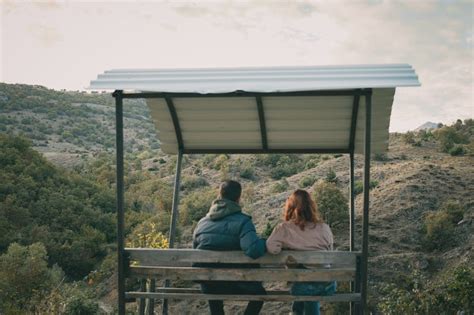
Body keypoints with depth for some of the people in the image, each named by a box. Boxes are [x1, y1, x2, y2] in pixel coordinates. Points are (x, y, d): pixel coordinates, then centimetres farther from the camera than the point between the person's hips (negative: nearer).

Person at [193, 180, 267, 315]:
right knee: (259, 292, 23)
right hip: (232, 284, -4)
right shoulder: (243, 221, -13)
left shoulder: (202, 222, 5)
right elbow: (254, 251, -29)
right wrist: (264, 243, -8)